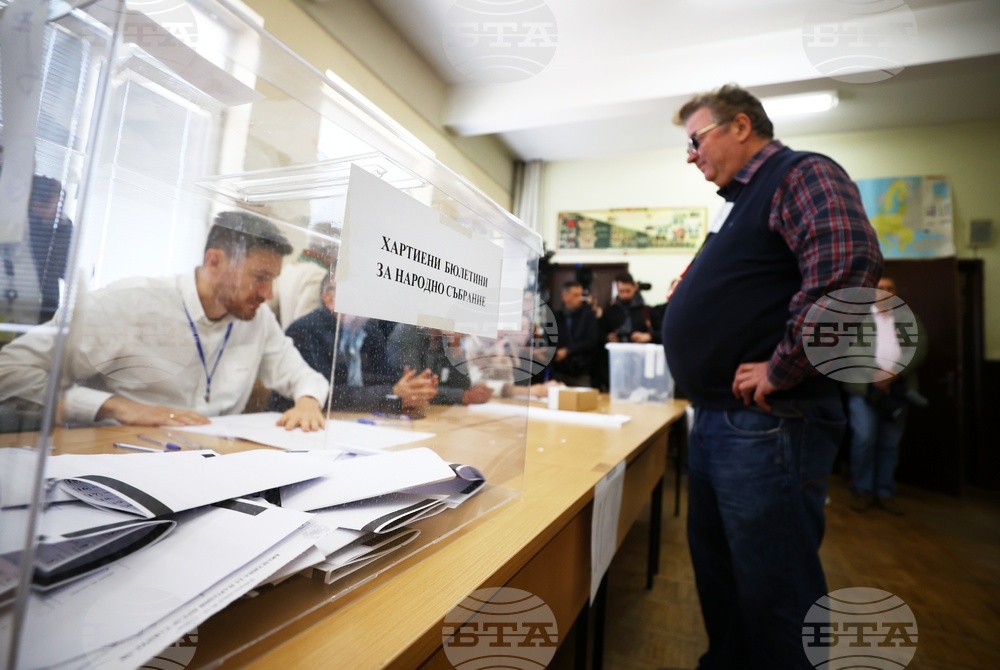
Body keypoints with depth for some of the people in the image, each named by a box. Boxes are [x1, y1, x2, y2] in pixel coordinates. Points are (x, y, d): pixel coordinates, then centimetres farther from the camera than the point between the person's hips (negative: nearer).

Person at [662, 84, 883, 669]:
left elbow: (849, 266, -24)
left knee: (775, 596, 4)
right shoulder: (746, 200, 22)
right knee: (718, 575, 22)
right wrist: (692, 295, 12)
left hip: (768, 425, -10)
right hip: (718, 420, 10)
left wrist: (781, 370, -22)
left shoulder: (803, 175, -6)